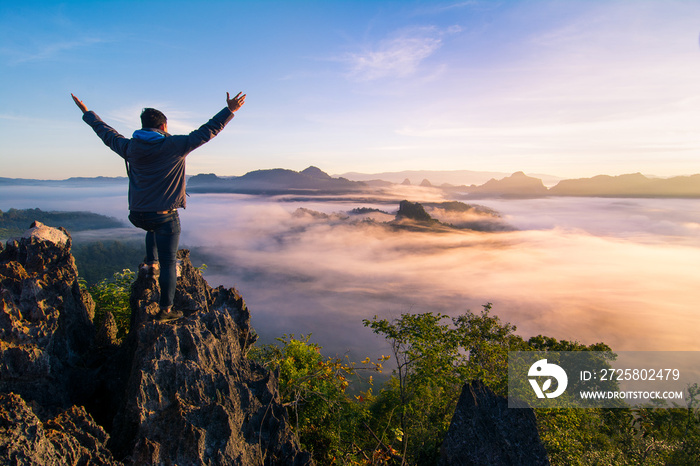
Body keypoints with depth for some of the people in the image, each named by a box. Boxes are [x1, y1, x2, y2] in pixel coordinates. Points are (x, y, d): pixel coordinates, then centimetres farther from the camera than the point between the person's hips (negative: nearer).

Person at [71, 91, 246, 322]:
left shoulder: (130, 147, 3)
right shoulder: (174, 146, -11)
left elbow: (106, 133, 20)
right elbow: (206, 131, -8)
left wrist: (87, 113, 38)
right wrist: (229, 111, 0)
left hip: (137, 214, 5)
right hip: (164, 216, -5)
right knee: (168, 262, 5)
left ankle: (151, 263, 34)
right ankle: (165, 309, 11)